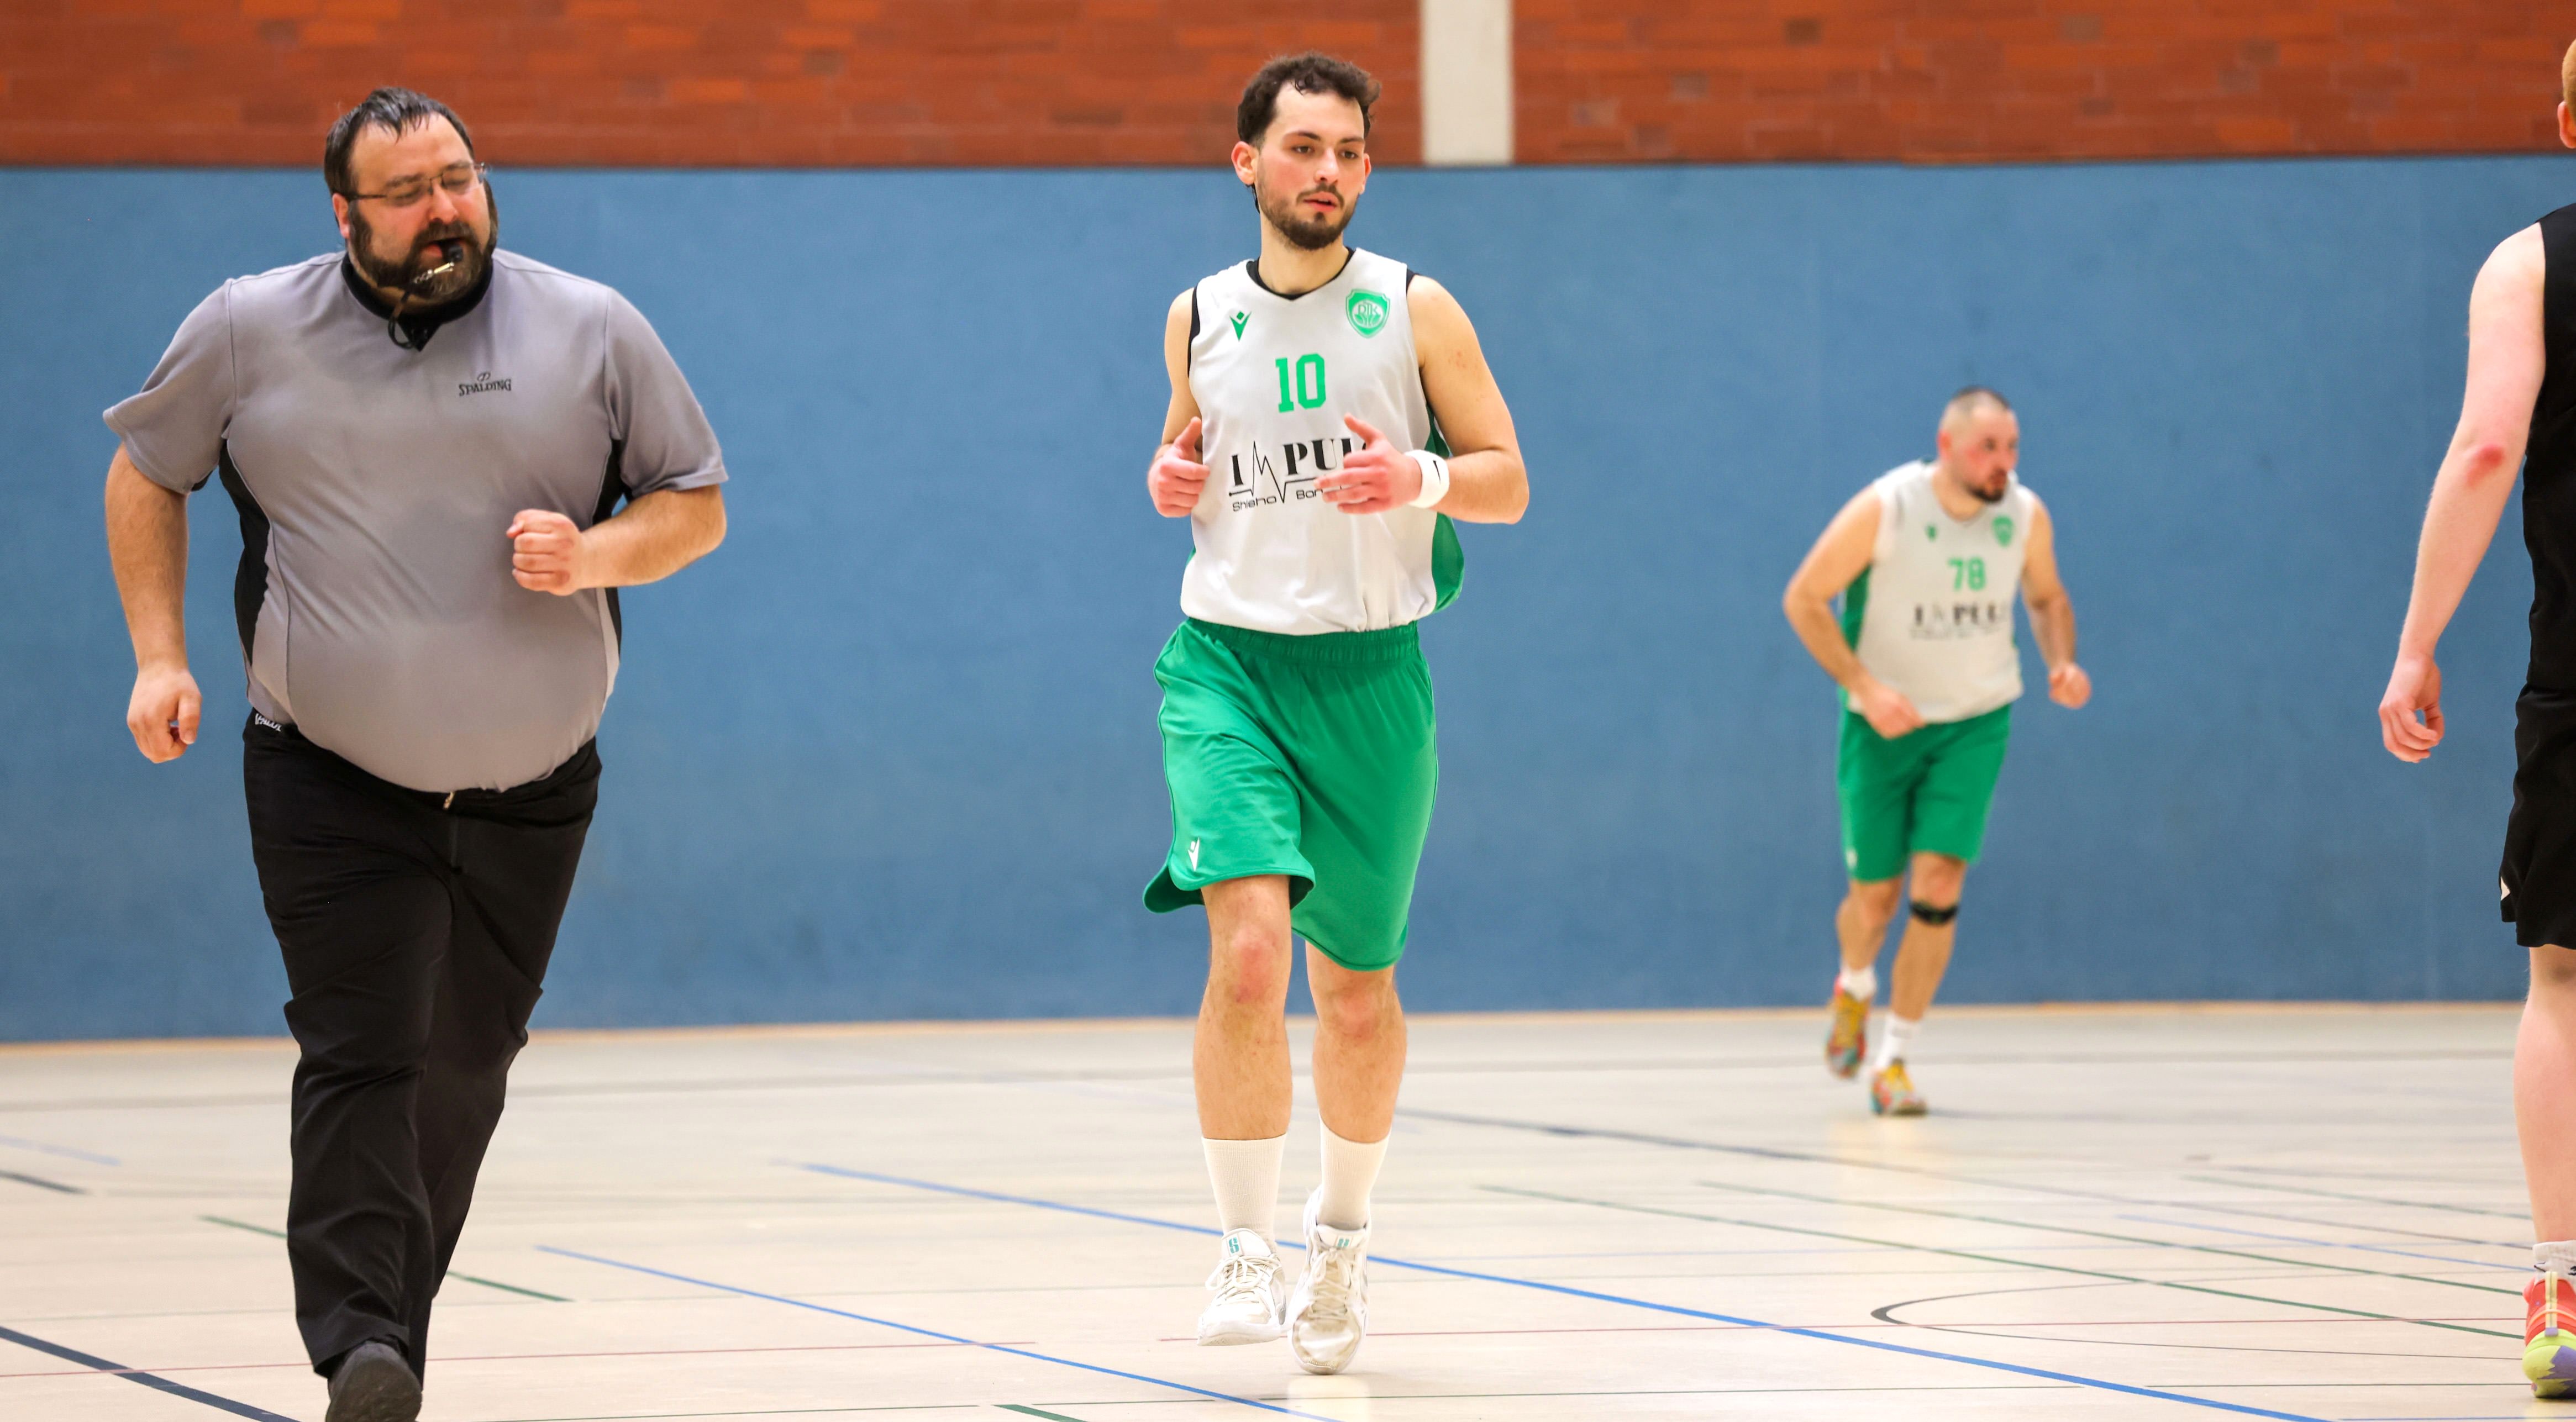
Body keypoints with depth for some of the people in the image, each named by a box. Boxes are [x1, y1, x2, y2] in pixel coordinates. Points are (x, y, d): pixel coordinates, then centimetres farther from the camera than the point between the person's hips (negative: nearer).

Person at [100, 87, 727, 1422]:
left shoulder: (592, 330, -1)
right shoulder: (248, 332, -1)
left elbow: (697, 506, 7)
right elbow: (146, 474, 13)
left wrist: (596, 555, -14)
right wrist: (159, 651, 2)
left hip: (528, 792, 2)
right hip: (331, 786, -2)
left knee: (462, 1071, 9)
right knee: (360, 1054, -16)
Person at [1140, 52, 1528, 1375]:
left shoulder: (1415, 311, 1)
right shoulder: (1199, 319, 7)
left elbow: (1507, 481, 2)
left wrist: (1421, 480, -19)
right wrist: (1170, 478, 1)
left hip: (1370, 672, 0)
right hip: (1228, 663, 0)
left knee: (1357, 989, 9)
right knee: (1249, 944, -21)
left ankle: (1341, 1233, 33)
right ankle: (1244, 1251, -13)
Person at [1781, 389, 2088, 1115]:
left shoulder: (2026, 516, -8)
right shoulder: (1883, 510, -19)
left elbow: (2046, 597, 12)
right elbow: (1803, 599, -12)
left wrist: (2061, 662, -9)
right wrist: (1865, 688, -22)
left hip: (1976, 721, 2)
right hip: (1885, 723, -2)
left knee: (1938, 885, -14)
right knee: (1875, 896, 4)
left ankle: (1892, 1058, -3)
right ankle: (1855, 989, 42)